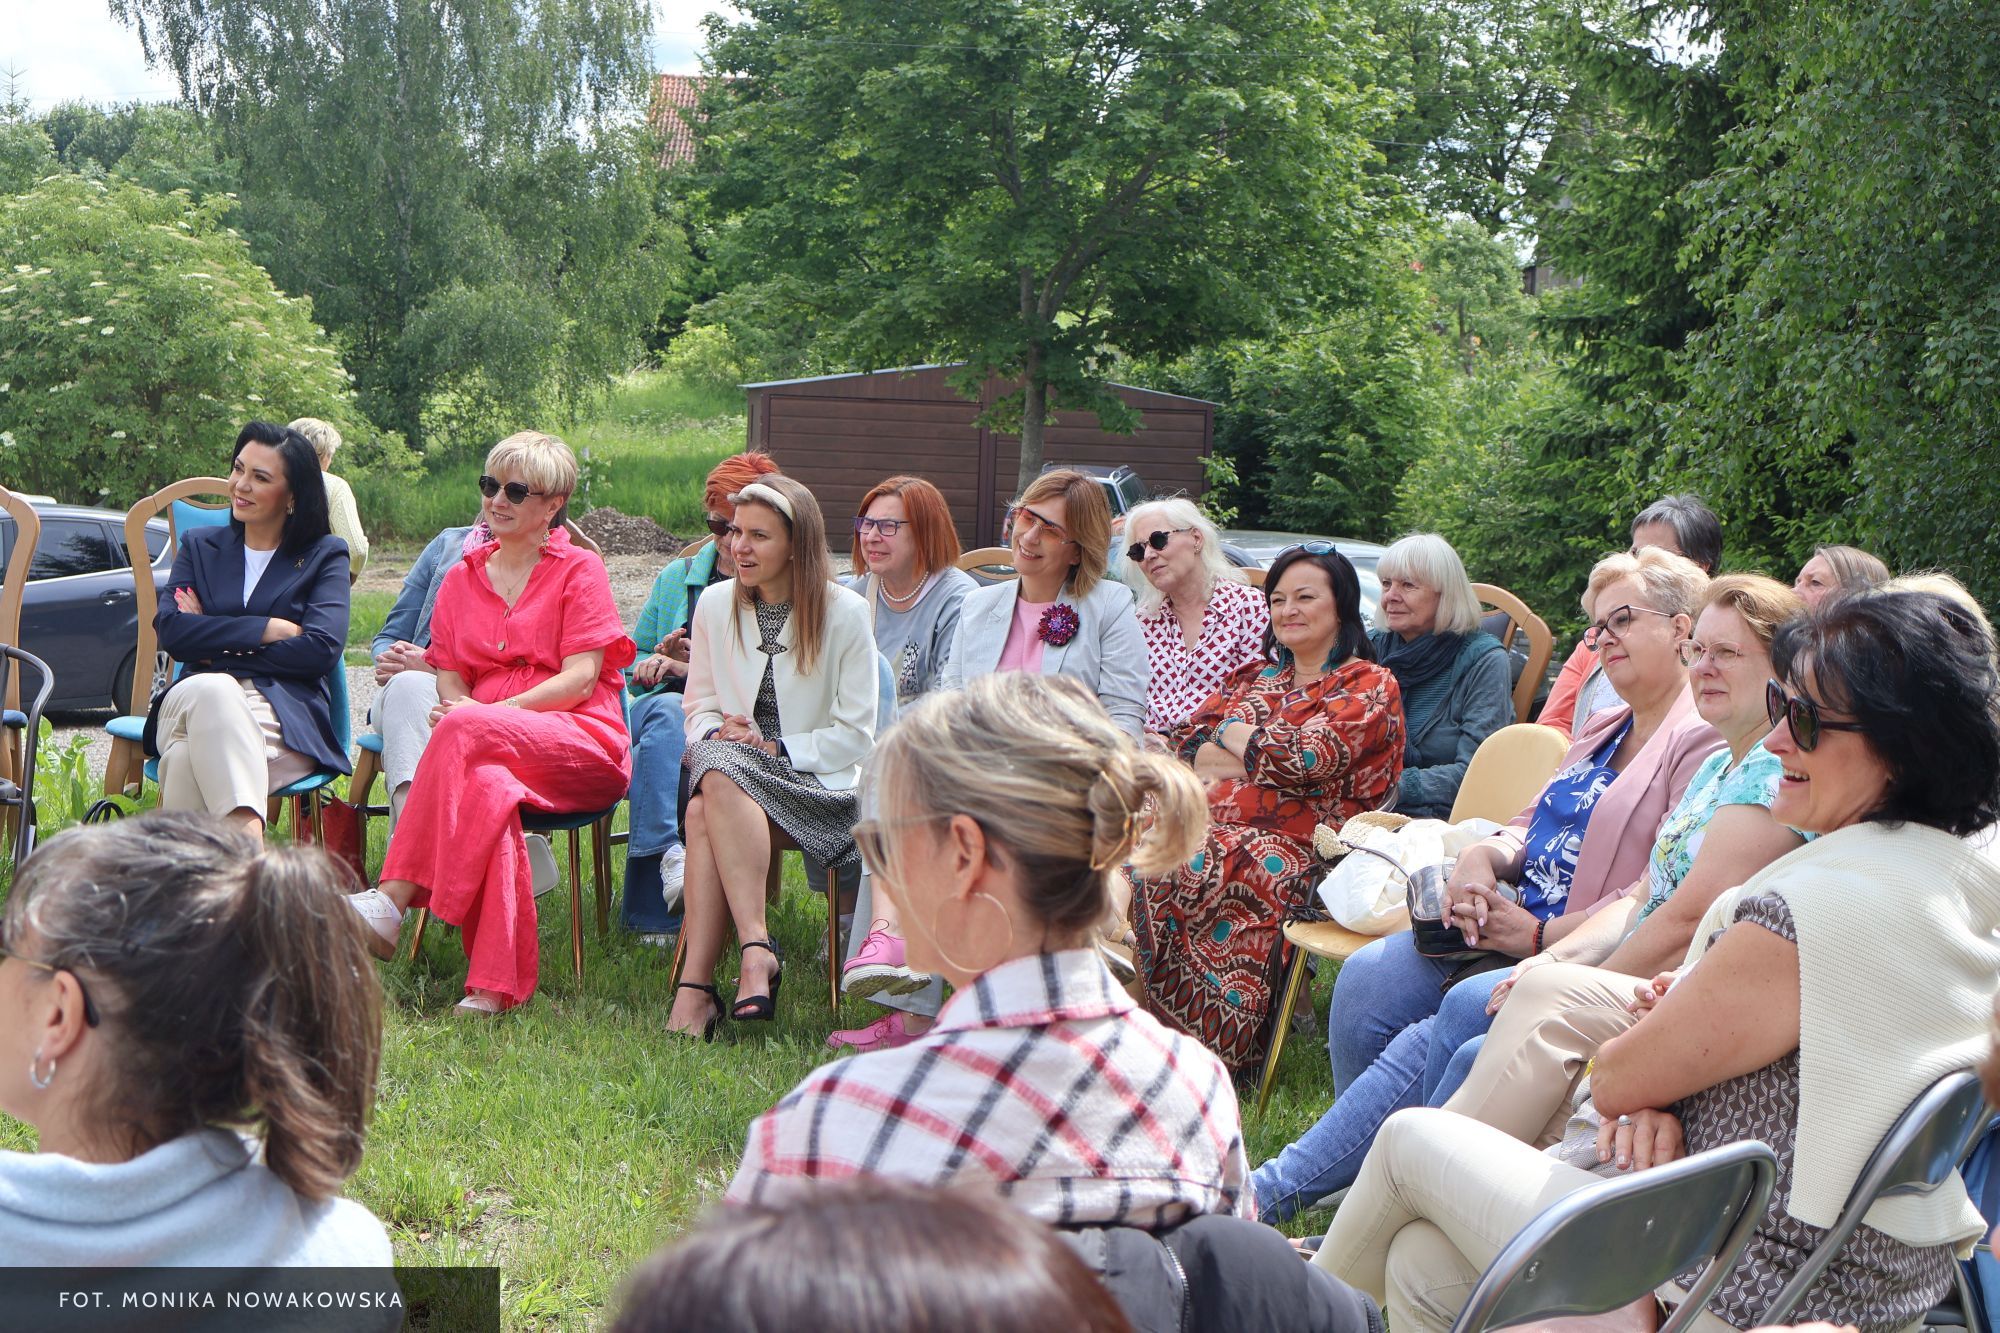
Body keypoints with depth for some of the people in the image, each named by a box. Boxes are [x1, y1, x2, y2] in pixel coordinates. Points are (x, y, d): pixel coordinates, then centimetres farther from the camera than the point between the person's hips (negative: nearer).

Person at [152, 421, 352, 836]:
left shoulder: (325, 556, 16)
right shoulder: (199, 546, 23)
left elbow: (322, 649, -2)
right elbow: (170, 631, 5)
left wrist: (215, 641, -1)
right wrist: (268, 629, -4)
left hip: (286, 714, -1)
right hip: (192, 702, 1)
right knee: (211, 691, -38)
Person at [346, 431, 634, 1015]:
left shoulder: (579, 570, 8)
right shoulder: (463, 577, 22)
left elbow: (580, 680, -5)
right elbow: (449, 677, 13)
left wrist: (480, 712, -17)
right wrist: (456, 703, -14)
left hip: (584, 743, -3)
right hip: (491, 748, 3)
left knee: (466, 730, -35)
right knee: (484, 787, -37)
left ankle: (393, 900, -35)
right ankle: (496, 982, -43)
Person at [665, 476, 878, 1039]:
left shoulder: (844, 613, -1)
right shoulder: (716, 604, 11)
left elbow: (857, 733, -2)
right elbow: (699, 706, 16)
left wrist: (775, 749, -14)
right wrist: (717, 732, -8)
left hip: (815, 780, -3)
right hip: (730, 764, 3)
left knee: (707, 810, -34)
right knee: (715, 773, -36)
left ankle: (696, 986, -36)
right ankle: (756, 948, -40)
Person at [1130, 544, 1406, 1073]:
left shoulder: (1369, 686, 6)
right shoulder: (1255, 678, 26)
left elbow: (1310, 755, -10)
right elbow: (1188, 746, 15)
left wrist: (1231, 737, 5)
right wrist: (1262, 755, -3)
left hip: (1293, 849, -6)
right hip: (1214, 824, 6)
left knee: (1177, 872, -32)